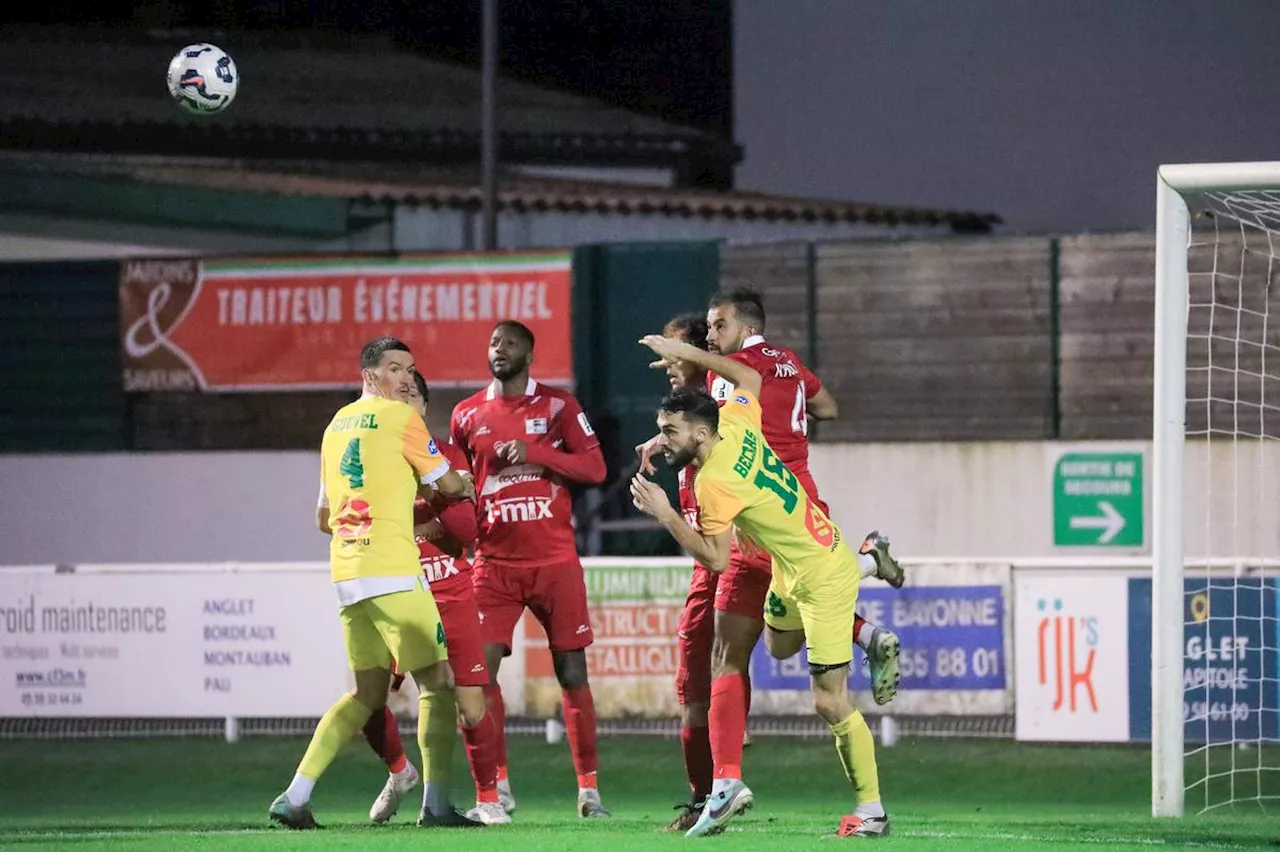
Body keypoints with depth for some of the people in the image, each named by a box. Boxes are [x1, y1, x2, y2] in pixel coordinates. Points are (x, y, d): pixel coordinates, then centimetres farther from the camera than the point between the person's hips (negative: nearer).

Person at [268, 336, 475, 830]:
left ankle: (295, 796, 3)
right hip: (392, 574, -7)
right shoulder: (400, 418, -5)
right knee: (436, 680, 1)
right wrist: (468, 488, 26)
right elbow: (448, 485, 2)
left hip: (345, 575, 7)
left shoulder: (337, 425, 18)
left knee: (368, 692, 12)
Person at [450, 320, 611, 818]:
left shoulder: (558, 406, 2)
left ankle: (589, 789, 6)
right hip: (495, 564, 2)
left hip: (555, 561, -2)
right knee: (480, 669, -10)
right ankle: (496, 787, -1)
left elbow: (595, 468, -5)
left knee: (572, 673, -1)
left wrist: (536, 455, -16)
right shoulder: (468, 415, 10)